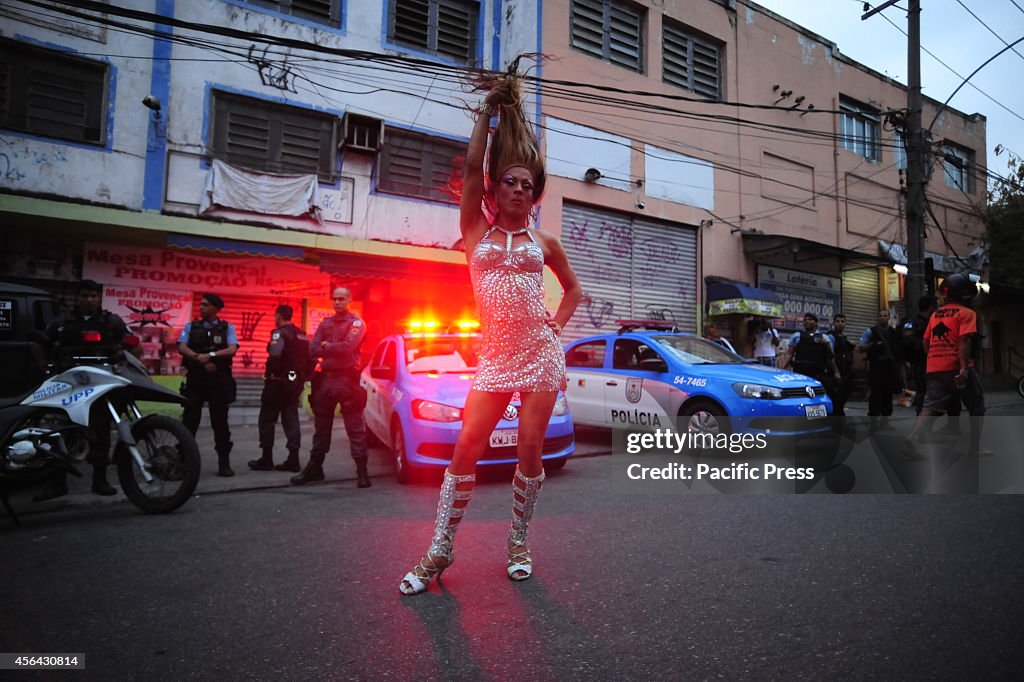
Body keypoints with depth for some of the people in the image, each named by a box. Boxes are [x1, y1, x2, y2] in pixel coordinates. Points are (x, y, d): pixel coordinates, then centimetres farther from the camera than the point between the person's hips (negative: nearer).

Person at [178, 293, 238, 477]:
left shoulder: (227, 327, 7)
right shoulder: (191, 326, 11)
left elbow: (232, 350, -8)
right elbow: (182, 347, -3)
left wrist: (211, 355, -19)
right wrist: (200, 359, -17)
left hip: (219, 379, -1)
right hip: (195, 378, 1)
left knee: (220, 422, 2)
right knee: (189, 421, 1)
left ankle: (224, 462, 7)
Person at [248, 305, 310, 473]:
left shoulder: (279, 333, -12)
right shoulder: (302, 335, 13)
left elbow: (275, 355, -28)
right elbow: (310, 358, 11)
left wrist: (269, 374, -16)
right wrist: (302, 375, 13)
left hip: (279, 381, -7)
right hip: (295, 382, 7)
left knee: (267, 420, 3)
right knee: (291, 420, 9)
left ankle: (266, 459, 6)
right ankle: (293, 459, 6)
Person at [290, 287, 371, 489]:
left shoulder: (356, 323, 1)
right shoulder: (325, 324, 16)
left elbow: (348, 347, -15)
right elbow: (313, 350, 5)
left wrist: (326, 346, -3)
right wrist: (335, 349, -12)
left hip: (346, 379, -5)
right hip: (324, 379, 5)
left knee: (355, 427, -4)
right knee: (321, 426, 13)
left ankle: (362, 471, -1)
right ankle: (314, 468, 23)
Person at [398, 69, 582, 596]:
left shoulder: (543, 242, 13)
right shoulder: (476, 231, 10)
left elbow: (572, 287, 25)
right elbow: (471, 166, 2)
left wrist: (558, 324, 9)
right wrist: (488, 111, 7)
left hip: (540, 353, 1)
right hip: (494, 355, 0)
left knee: (529, 449, 1)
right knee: (466, 448, -5)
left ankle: (519, 543, 19)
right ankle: (440, 549, 8)